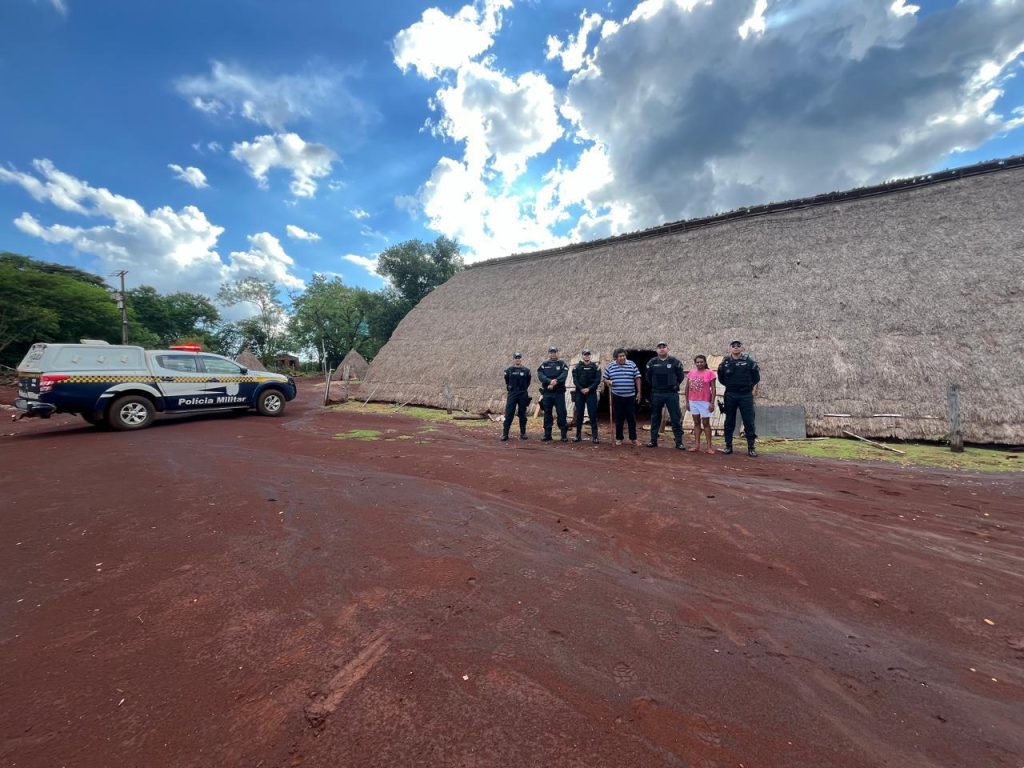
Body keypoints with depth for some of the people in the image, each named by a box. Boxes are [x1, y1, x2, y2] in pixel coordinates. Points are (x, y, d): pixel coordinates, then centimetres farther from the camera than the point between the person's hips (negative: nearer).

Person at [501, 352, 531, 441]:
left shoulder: (526, 370, 6)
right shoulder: (509, 370, 5)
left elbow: (528, 383, 11)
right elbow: (506, 382, 14)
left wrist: (528, 394, 10)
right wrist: (508, 389, 11)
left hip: (523, 394, 1)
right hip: (512, 394, -1)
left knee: (522, 415, 7)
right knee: (508, 414, -5)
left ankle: (523, 433, 17)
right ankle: (505, 434, -1)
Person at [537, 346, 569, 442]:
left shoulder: (562, 364, 8)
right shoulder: (544, 364, 11)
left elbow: (564, 375, -9)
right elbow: (540, 375, -6)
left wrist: (556, 381, -25)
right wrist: (550, 381, -21)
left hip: (559, 392, -1)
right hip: (547, 393, 2)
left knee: (561, 413, -3)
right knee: (547, 413, 5)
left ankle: (564, 435, 6)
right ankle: (547, 435, 13)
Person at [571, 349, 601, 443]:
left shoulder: (596, 366, 5)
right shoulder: (576, 367, 6)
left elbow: (598, 380, -3)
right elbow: (575, 380, 0)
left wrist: (589, 388, -13)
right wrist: (581, 389, -13)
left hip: (591, 393, -1)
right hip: (579, 393, 1)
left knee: (593, 414, -3)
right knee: (579, 414, 5)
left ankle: (594, 436, 0)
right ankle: (578, 435, 14)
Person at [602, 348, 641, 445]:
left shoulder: (632, 364, 0)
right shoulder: (610, 366, 3)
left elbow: (637, 378, 2)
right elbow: (605, 378, 14)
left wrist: (639, 392, 0)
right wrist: (608, 381, -10)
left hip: (630, 396, 0)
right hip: (617, 397, 1)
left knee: (631, 418, 6)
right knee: (618, 419, 8)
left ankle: (633, 438, 18)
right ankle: (619, 438, 19)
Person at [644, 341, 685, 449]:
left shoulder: (675, 362, -1)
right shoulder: (652, 362, 4)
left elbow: (680, 376, 6)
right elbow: (648, 377, 13)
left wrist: (674, 386, 5)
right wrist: (655, 387, 12)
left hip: (671, 394, -2)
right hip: (656, 394, 2)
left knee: (676, 418, -1)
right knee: (655, 418, 8)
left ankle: (679, 442, 7)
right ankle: (653, 441, 17)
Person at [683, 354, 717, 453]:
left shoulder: (710, 373, -5)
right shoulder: (691, 373, 6)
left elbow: (713, 389, -6)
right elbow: (686, 388, 10)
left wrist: (712, 403, -11)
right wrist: (687, 401, 7)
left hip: (705, 402, -4)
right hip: (693, 402, 4)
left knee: (706, 423, 1)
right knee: (696, 423, 10)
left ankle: (709, 446, 8)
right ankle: (697, 445, 15)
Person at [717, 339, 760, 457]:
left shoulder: (749, 361, 0)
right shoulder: (725, 362, 4)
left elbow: (756, 376, 8)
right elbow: (721, 377, 16)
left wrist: (753, 388, 5)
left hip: (746, 395, -1)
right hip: (730, 395, 2)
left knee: (749, 421, -1)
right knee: (729, 421, 7)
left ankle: (751, 447, 8)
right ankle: (728, 446, 15)